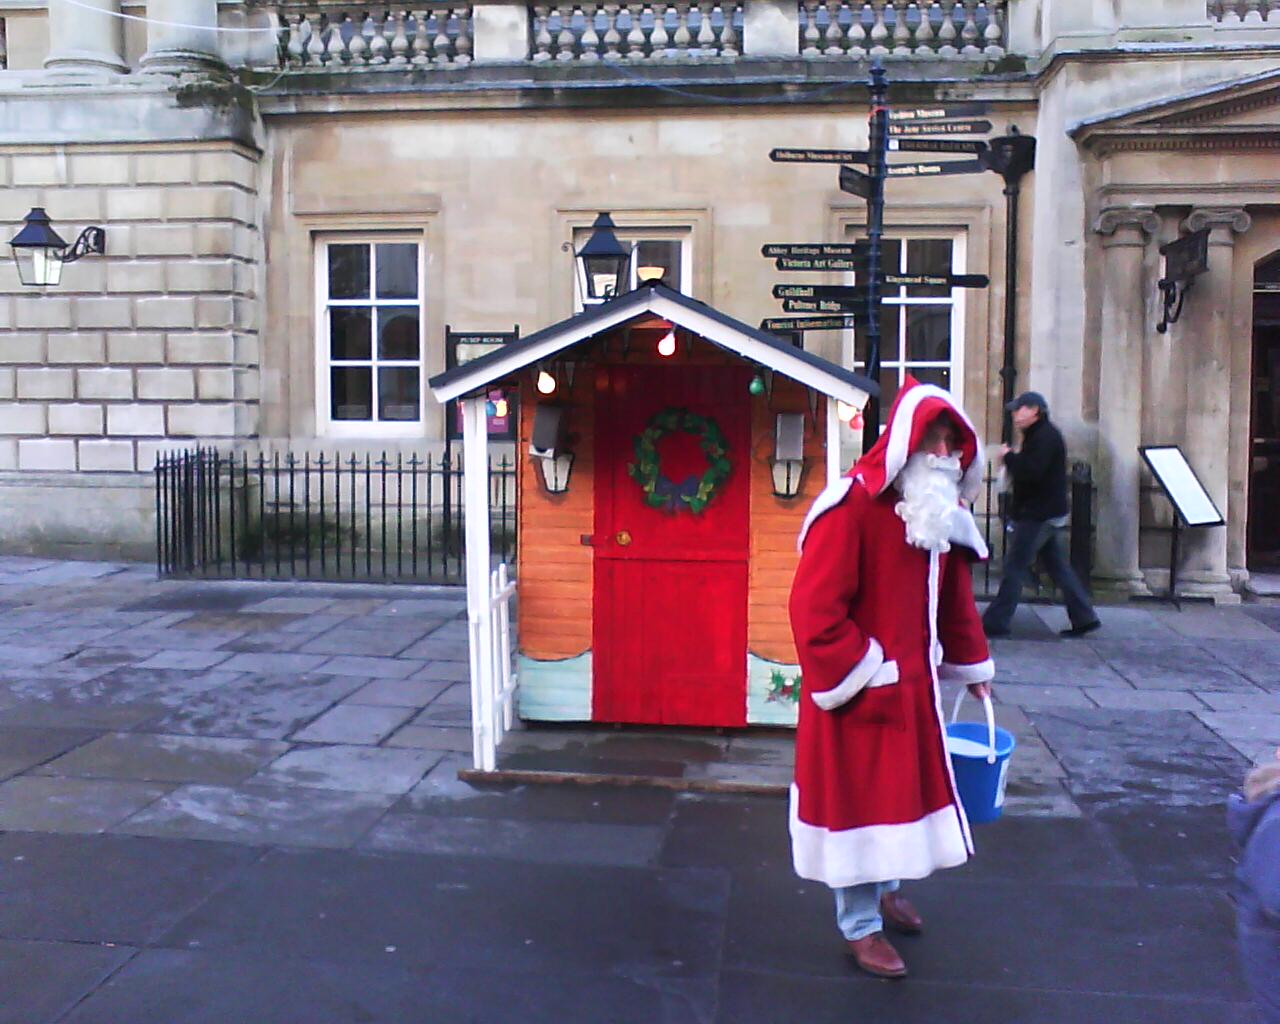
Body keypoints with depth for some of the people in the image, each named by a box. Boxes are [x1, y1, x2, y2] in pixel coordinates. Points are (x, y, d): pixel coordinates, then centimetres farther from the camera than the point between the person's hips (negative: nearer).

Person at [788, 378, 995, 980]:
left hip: (912, 683, 8)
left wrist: (972, 667, 22)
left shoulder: (941, 513, 5)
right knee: (857, 796, 4)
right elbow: (814, 608, -23)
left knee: (904, 787, 20)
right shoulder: (852, 506, -21)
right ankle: (860, 926, 20)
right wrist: (862, 676, -21)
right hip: (857, 688, -8)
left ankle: (885, 889, 43)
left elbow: (955, 599, 17)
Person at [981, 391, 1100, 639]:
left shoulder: (1046, 436, -15)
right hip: (1045, 514, 10)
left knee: (1014, 567, -7)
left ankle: (995, 623, -5)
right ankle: (1084, 618, 15)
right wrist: (1013, 461, 3)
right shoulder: (1039, 435, 18)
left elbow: (1031, 472, -26)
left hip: (1038, 515, -10)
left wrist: (1009, 456, -12)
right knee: (1057, 566, 12)